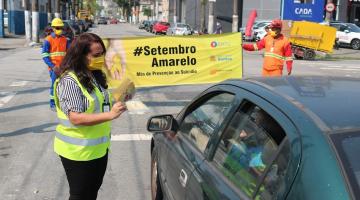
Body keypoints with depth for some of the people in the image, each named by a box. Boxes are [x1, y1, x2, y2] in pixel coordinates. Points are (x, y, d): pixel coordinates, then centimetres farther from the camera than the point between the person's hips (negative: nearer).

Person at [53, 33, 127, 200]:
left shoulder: (95, 76, 6)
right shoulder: (70, 81, -20)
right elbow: (76, 118, -27)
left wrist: (116, 102, 1)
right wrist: (110, 115, -33)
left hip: (99, 148, 8)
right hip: (78, 152, -8)